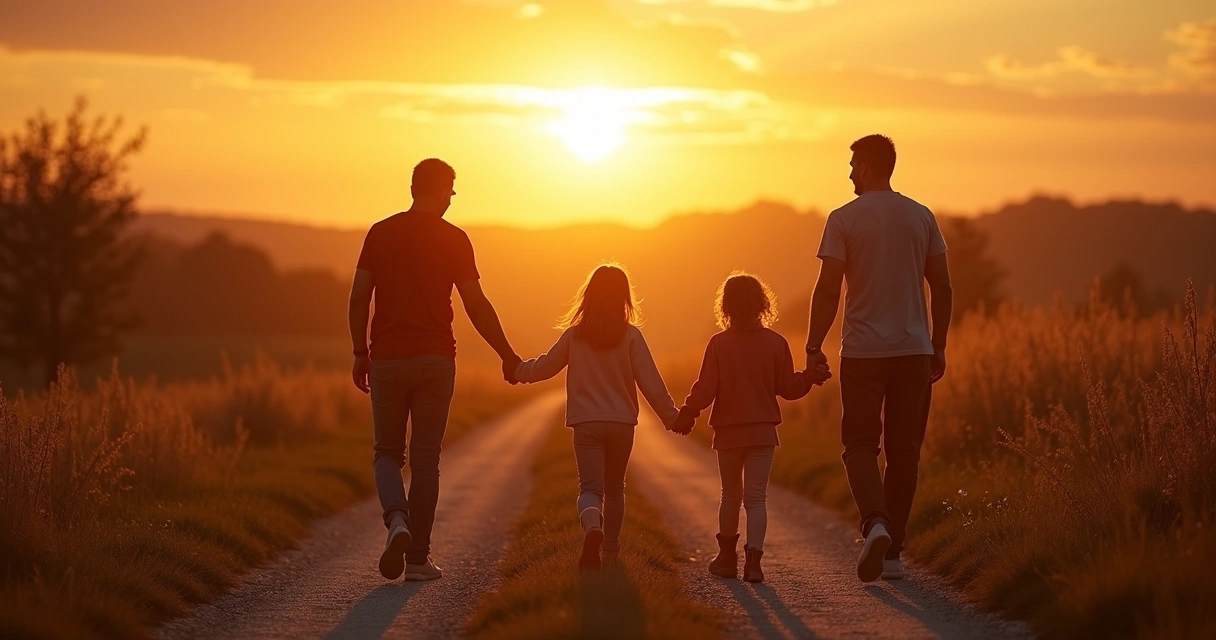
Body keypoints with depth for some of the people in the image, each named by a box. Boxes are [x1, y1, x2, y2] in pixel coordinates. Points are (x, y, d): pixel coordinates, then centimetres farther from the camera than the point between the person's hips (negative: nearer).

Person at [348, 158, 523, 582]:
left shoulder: (381, 233, 3)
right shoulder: (454, 239, -2)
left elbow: (358, 298, 0)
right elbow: (476, 306, -4)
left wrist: (359, 352, 10)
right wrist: (506, 355, 6)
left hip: (388, 358, 1)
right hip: (435, 359, -1)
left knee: (388, 452, 13)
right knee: (425, 458, 6)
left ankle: (397, 520, -16)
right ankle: (418, 558, 4)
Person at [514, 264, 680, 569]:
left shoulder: (574, 335, -3)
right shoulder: (631, 336, -6)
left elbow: (544, 366, 8)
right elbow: (650, 381, -7)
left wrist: (518, 370, 28)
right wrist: (671, 416, 2)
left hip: (586, 423, -1)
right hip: (622, 423, 1)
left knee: (591, 487, -4)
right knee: (614, 488, 18)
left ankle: (592, 527, -35)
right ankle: (610, 549, 26)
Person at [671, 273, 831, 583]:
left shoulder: (719, 344, -7)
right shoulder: (776, 343, -4)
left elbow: (705, 389, -8)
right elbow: (788, 388, 0)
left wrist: (686, 416, 3)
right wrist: (810, 378, 13)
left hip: (728, 432, 0)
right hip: (763, 431, 0)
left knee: (730, 496, 15)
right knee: (756, 497, -1)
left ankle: (727, 557, 24)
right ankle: (753, 557, -16)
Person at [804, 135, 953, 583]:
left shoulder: (844, 219, -5)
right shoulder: (922, 218, 6)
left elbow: (828, 290, -9)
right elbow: (942, 287, 8)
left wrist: (813, 347, -2)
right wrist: (938, 345, 17)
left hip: (863, 350, -3)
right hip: (914, 349, 3)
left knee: (861, 444, 4)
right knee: (904, 449, 9)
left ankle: (875, 523, -22)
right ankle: (892, 551, 11)